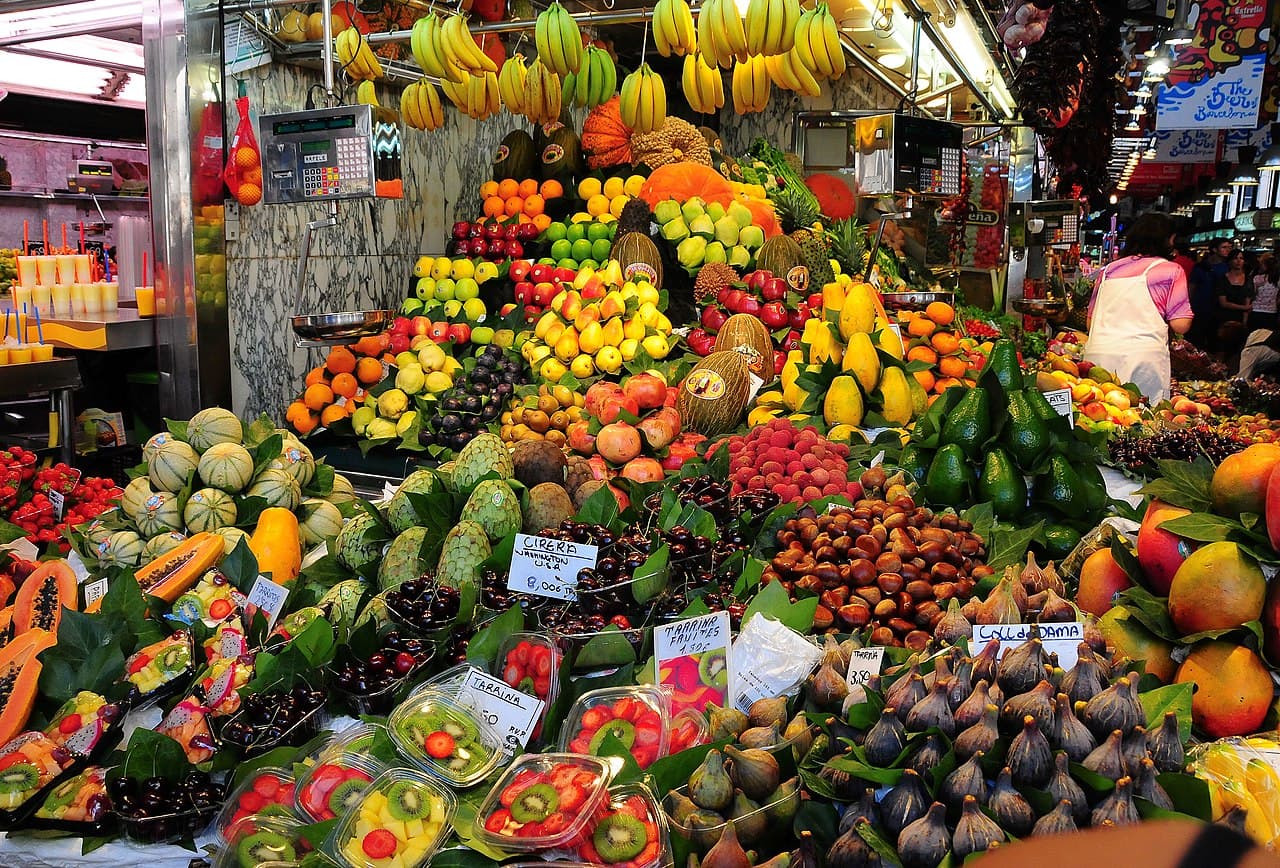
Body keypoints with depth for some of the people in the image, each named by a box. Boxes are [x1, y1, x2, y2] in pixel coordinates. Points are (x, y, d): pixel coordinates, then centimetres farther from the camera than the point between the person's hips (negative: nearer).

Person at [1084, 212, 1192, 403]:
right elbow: (1180, 325, 1)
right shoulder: (1171, 270, 5)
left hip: (1098, 353, 4)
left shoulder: (1108, 270, 17)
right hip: (1143, 355, -4)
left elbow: (1090, 323, 19)